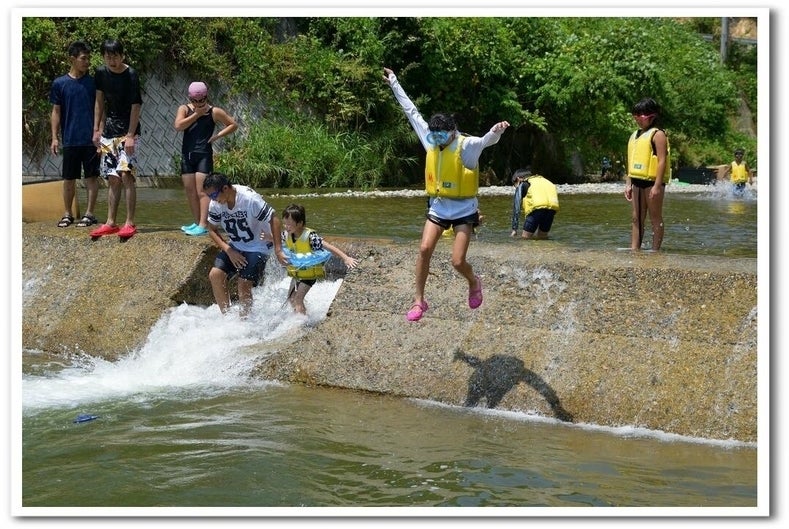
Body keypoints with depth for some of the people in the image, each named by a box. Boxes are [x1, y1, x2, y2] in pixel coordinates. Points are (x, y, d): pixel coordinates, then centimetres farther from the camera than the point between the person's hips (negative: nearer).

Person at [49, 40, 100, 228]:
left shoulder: (93, 82, 2)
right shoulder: (59, 84, 2)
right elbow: (56, 112, 6)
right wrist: (55, 137, 0)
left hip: (91, 139, 0)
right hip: (70, 140, 0)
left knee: (91, 177, 1)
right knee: (69, 178, 6)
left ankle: (89, 213, 8)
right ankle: (67, 214, 16)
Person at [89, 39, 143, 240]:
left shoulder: (131, 75, -12)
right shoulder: (101, 73, 4)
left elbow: (135, 106, -13)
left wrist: (130, 135, -18)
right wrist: (97, 129, 10)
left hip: (127, 132, -5)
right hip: (108, 132, 5)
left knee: (126, 175, -14)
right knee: (112, 179, 7)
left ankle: (130, 223, -13)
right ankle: (110, 223, 11)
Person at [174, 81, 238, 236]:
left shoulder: (214, 112, 0)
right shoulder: (184, 109, 4)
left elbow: (233, 125, 7)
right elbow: (178, 126, -14)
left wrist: (217, 136, -4)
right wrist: (196, 114, -12)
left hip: (204, 155, -4)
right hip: (187, 155, 4)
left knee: (202, 191, -10)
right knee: (190, 191, 7)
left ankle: (203, 225, -14)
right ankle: (197, 222, 18)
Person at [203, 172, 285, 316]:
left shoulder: (250, 199, -28)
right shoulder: (215, 205, -11)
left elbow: (273, 219, -23)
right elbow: (212, 230, 2)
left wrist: (278, 250, -25)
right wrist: (229, 251, -12)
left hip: (258, 247, -6)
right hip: (235, 246, 6)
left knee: (243, 284, -17)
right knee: (215, 275, -12)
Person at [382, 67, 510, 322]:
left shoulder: (467, 145, -16)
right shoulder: (430, 139, -1)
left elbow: (486, 140, -37)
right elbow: (411, 111, 7)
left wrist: (496, 132, -61)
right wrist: (394, 83, 12)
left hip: (463, 208, -4)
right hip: (438, 206, 4)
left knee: (457, 261, -8)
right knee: (424, 249, -12)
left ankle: (474, 283, 26)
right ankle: (419, 301, -1)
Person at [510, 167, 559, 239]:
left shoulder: (522, 185, 22)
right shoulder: (544, 180, 37)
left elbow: (516, 206, 16)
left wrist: (514, 229, 16)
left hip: (538, 206, -5)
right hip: (553, 206, 5)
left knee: (526, 236, 11)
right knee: (542, 236, 21)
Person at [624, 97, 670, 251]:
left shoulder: (657, 134, -8)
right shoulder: (635, 135, 17)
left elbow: (662, 161, -15)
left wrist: (657, 186, -21)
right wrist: (628, 183, 15)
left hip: (652, 181, -8)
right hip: (637, 181, 8)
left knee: (655, 218, -1)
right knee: (636, 219, 7)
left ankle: (655, 251, 1)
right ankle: (634, 250, 8)